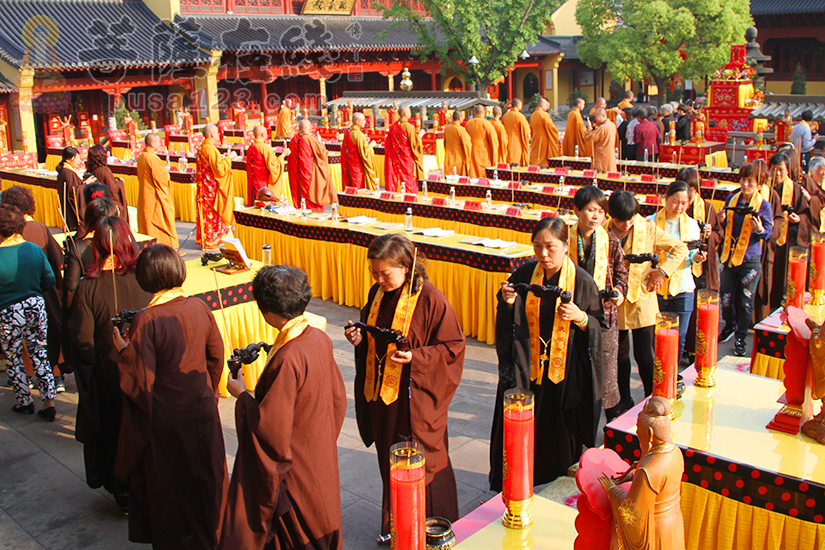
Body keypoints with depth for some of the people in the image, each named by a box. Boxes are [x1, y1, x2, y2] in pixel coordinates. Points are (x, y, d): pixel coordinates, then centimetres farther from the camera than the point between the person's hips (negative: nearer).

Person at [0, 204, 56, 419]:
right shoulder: (35, 249, -6)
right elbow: (49, 280, 3)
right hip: (36, 306, 4)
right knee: (39, 353, 13)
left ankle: (24, 401, 25)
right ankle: (49, 402, 11)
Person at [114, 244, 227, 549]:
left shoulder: (146, 321, -23)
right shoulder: (200, 307, -10)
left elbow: (140, 381, -20)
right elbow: (216, 356, 2)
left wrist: (123, 350, -5)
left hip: (166, 419, -4)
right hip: (201, 408, 4)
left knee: (167, 481, 17)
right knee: (204, 474, 23)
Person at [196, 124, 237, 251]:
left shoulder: (202, 148, 10)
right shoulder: (211, 149, -20)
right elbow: (220, 170, -23)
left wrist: (221, 158, 16)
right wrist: (228, 158, -12)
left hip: (204, 186, 9)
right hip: (212, 187, -9)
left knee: (206, 213, 14)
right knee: (212, 213, -1)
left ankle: (204, 239, 21)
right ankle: (211, 241, 5)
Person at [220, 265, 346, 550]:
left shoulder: (286, 360, -30)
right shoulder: (319, 338, -6)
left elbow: (271, 426, -25)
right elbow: (337, 397, 5)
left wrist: (241, 394, -11)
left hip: (295, 467, -8)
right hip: (321, 452, 8)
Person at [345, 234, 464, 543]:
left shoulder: (429, 299, -17)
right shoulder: (378, 294, 3)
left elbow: (452, 346, -13)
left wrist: (415, 358, -25)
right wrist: (359, 339, -4)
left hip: (416, 400, -6)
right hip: (382, 393, 6)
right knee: (390, 463, 18)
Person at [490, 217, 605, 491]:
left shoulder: (582, 281, -6)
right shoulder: (524, 275, 1)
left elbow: (600, 326, 0)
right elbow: (508, 324, 10)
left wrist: (579, 317, -19)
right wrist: (509, 303, -10)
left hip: (566, 371, -2)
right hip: (526, 369, 2)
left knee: (559, 432, 3)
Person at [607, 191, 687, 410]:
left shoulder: (648, 230, -4)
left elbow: (680, 248, 3)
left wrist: (663, 271, -8)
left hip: (642, 301, -1)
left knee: (644, 355, 0)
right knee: (620, 353, 12)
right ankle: (625, 399, 28)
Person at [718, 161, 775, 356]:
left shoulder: (764, 205, -7)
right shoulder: (731, 199, 5)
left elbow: (769, 233, -3)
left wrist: (760, 230, -25)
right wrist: (722, 221, -7)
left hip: (750, 260, -4)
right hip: (730, 257, 4)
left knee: (745, 301, 3)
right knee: (725, 297, 9)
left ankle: (740, 338, 20)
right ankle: (730, 326, 37)